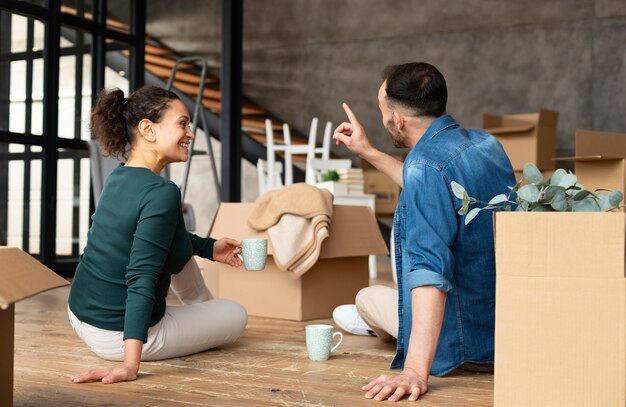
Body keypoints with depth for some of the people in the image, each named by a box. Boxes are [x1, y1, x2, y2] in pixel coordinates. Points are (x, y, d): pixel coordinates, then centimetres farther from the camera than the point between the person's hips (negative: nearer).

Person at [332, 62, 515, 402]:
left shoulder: (425, 164, -26)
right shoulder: (485, 142, 0)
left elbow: (430, 269, -36)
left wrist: (416, 371, -40)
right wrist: (368, 153, 23)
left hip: (470, 344, -8)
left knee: (367, 297, 17)